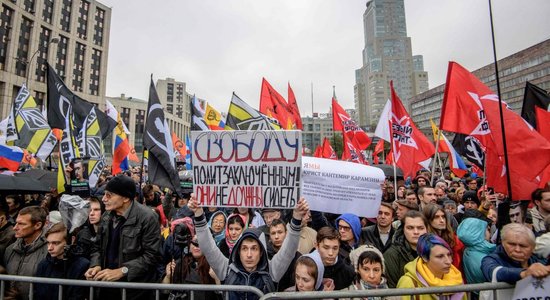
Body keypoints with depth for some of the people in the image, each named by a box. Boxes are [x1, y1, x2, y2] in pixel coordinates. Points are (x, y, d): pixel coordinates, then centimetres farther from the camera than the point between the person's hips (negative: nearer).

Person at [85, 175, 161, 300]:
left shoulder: (147, 218, -19)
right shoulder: (107, 216, 2)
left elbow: (152, 255, -19)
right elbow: (98, 247, 11)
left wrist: (122, 271, -22)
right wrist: (96, 265, -7)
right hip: (107, 284, 6)